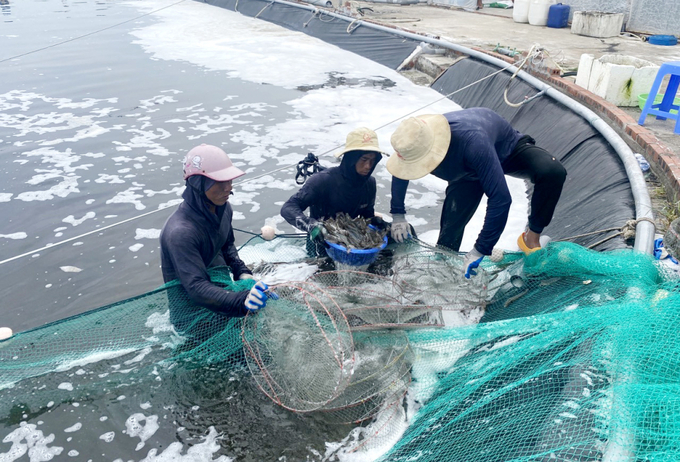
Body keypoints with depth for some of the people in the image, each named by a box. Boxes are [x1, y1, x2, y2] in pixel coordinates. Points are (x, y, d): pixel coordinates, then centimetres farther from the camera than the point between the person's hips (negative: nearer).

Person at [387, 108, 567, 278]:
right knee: (450, 229, -7)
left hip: (509, 148, -3)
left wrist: (480, 250, -40)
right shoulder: (413, 145, -32)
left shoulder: (472, 141, -50)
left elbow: (500, 198, -45)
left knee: (553, 172, -33)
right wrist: (397, 214, -5)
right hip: (467, 172, 4)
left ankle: (531, 238, -17)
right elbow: (400, 174, -5)